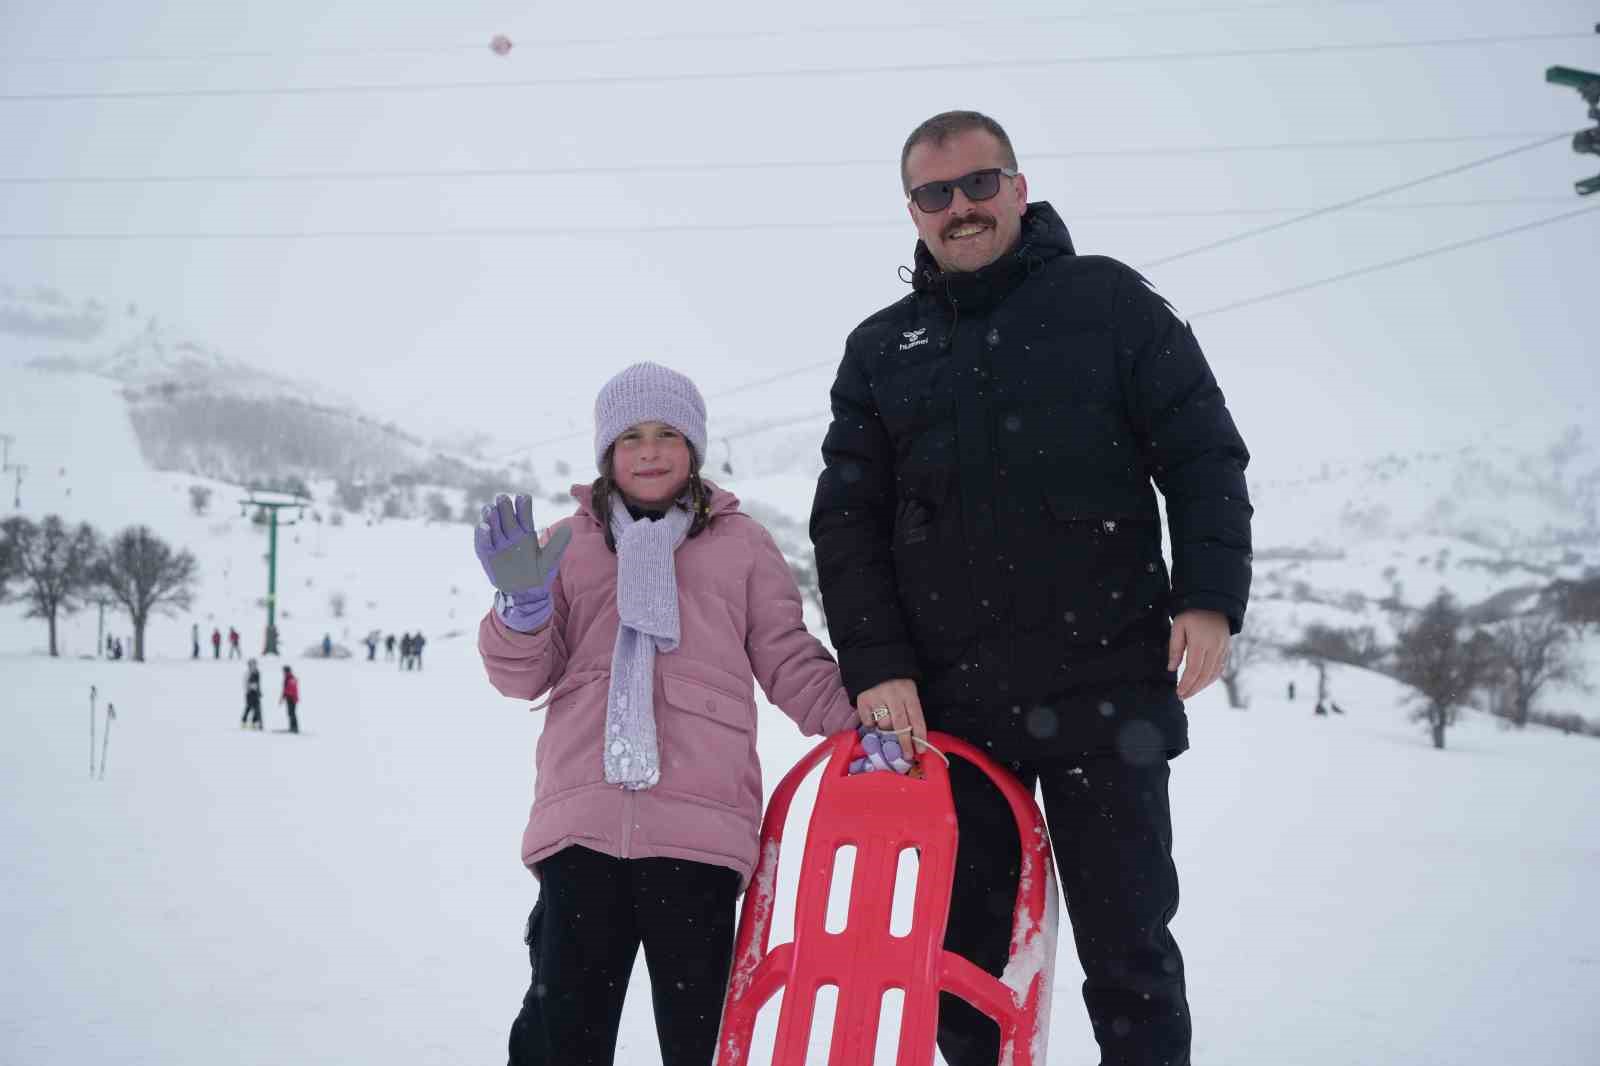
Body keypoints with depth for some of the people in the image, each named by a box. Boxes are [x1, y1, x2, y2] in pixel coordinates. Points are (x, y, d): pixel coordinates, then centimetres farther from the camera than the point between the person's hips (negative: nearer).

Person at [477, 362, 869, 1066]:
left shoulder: (741, 545, 15)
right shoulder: (567, 546, 18)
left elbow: (790, 660, 13)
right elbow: (524, 676, 12)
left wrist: (855, 721, -4)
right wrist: (523, 601, -8)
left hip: (700, 822, -1)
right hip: (581, 816, 1)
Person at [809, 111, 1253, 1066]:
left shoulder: (1109, 301, 5)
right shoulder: (881, 350, 12)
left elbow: (1204, 456, 2)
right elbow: (847, 519, 8)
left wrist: (1210, 598, -11)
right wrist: (877, 666, -4)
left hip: (1108, 691, -2)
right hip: (945, 706, 3)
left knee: (1128, 949, 3)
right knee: (960, 953, 8)